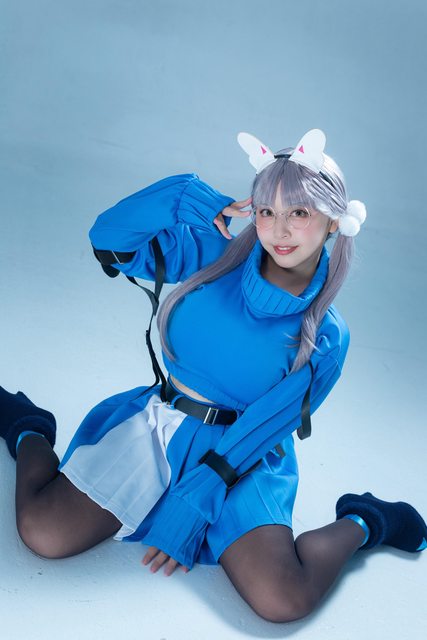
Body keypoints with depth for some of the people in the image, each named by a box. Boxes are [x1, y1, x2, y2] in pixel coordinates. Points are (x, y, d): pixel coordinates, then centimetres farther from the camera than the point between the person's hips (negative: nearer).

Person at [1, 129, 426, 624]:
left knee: (284, 601, -23)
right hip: (155, 426, 2)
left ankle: (361, 523, 7)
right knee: (45, 533, -16)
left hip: (242, 462, -2)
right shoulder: (214, 256, -3)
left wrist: (188, 512, -14)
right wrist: (182, 196, -18)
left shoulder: (324, 338, -8)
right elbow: (109, 238, -6)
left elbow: (258, 435, -11)